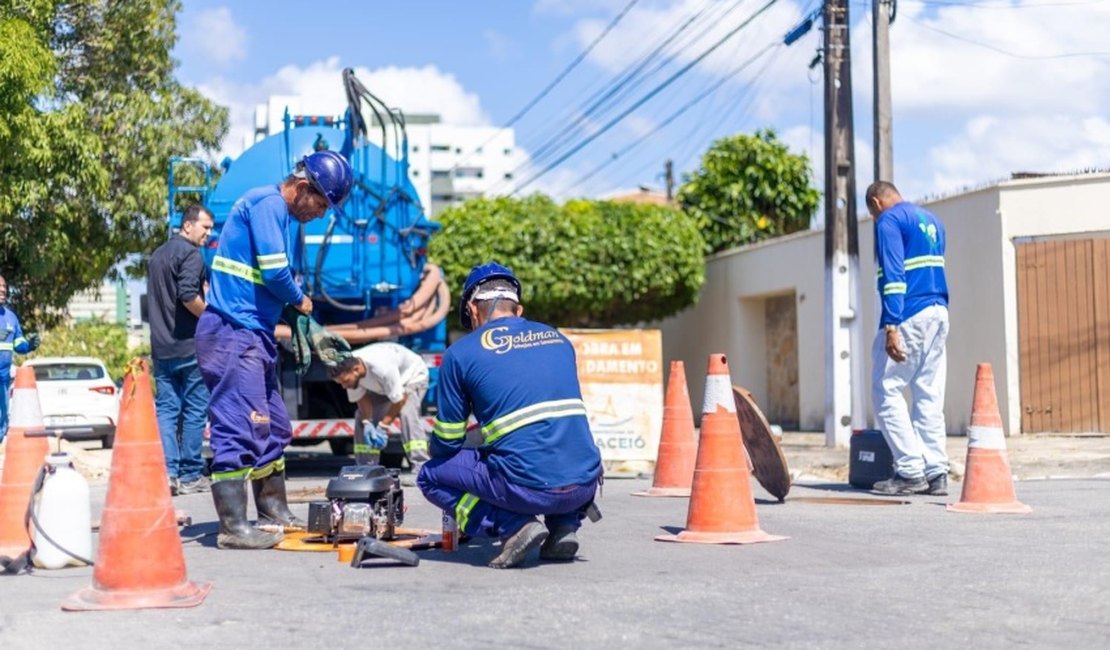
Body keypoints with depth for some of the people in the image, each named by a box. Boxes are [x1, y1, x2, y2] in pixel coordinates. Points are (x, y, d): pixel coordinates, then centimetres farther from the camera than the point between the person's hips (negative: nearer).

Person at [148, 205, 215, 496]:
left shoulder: (157, 255, 19)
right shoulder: (190, 254, -9)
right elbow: (188, 295, -21)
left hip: (161, 346, 7)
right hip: (189, 345, -7)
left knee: (165, 409, 5)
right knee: (195, 411, 0)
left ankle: (167, 473, -3)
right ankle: (190, 475, 3)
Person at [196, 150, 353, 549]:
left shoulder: (277, 211, 19)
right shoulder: (267, 203, -11)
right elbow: (274, 271, -19)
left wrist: (306, 327, 9)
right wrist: (300, 300, 0)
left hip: (254, 335, 10)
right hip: (233, 333, -10)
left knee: (273, 427, 16)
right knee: (239, 428, -11)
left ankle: (274, 513, 26)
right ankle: (233, 529, -9)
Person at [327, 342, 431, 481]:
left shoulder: (381, 367, -43)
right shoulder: (348, 370, -23)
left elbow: (399, 399, -32)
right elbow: (361, 399, -10)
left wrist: (382, 425, -26)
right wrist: (367, 423, -26)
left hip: (412, 375, -7)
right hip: (382, 387, 7)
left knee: (407, 413, -30)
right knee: (362, 419, -5)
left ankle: (420, 471, -32)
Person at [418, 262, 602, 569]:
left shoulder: (461, 352, 3)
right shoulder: (558, 339, 17)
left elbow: (446, 443, 8)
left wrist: (434, 449, 33)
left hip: (528, 486, -5)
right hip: (585, 483, 5)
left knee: (431, 477, 17)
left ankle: (514, 525, -1)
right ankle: (565, 524, 14)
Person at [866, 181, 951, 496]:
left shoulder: (889, 221, -5)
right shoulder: (931, 219, 20)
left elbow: (893, 275, -16)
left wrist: (891, 326, -21)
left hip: (910, 316, -8)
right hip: (939, 313, 8)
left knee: (886, 391, -1)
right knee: (930, 395, 8)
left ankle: (911, 471, -5)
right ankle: (936, 472, 5)